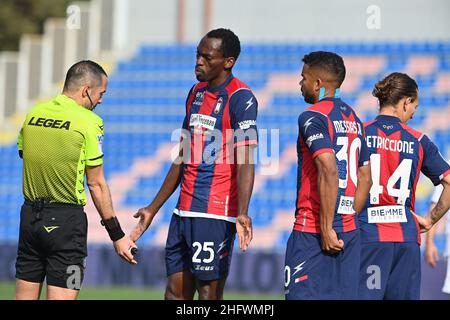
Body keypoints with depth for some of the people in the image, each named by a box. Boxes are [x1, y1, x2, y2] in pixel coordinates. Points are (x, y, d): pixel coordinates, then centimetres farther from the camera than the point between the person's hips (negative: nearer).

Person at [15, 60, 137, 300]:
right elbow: (96, 184, -8)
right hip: (66, 220, -6)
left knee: (25, 297, 11)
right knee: (61, 296, -4)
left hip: (29, 215, 6)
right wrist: (117, 235, -3)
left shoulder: (33, 114, 7)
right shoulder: (88, 122, -9)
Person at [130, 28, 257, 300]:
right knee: (175, 293, 8)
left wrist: (242, 213, -32)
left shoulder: (241, 98, -10)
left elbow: (245, 162, -19)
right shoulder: (196, 93, 15)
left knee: (209, 293, -6)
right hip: (184, 212, 8)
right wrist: (154, 208, 24)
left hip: (216, 214, -8)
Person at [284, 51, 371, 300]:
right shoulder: (354, 119, 17)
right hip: (349, 230, 8)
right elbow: (365, 179, 19)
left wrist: (326, 228, -19)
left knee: (300, 295, -7)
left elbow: (329, 170, -21)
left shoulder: (313, 117, -9)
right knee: (343, 295, 7)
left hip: (313, 231, -8)